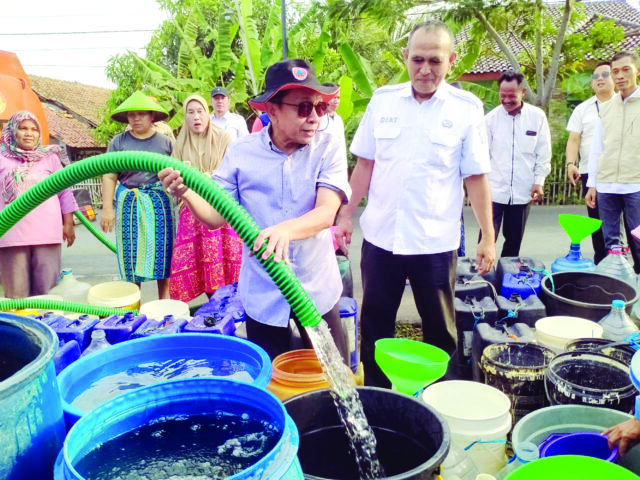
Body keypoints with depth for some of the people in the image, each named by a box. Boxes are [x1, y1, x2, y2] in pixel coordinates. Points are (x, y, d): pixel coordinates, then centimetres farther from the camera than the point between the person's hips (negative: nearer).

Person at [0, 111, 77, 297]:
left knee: (46, 288, 0)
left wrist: (68, 224, 7)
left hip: (46, 232, 0)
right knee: (16, 291, 2)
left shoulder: (50, 157, 11)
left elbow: (64, 191, 12)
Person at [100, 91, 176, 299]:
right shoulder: (118, 142, 5)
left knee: (163, 254, 2)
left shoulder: (165, 141, 6)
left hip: (160, 203, 0)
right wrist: (107, 208, -5)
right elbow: (109, 177, 3)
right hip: (129, 204, 0)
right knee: (131, 258, 2)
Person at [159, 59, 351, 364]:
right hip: (261, 294, 1)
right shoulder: (241, 152, -4)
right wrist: (186, 194, -24)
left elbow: (326, 213, -21)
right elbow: (217, 216, -4)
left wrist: (286, 230, -41)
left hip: (317, 290, -1)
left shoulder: (328, 149, -9)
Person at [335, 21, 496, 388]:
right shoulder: (382, 100, 3)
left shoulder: (467, 108, -4)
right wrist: (346, 215, 6)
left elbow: (476, 177, -3)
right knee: (374, 326, 13)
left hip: (435, 241, -2)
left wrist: (488, 237, -3)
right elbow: (365, 164, 8)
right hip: (380, 236, 3)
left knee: (440, 329, 12)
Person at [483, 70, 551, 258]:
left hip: (522, 192, 2)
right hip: (494, 191, -1)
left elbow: (543, 153, 5)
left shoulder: (537, 116, 1)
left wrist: (539, 181, 0)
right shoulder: (491, 118, -1)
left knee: (514, 242, 13)